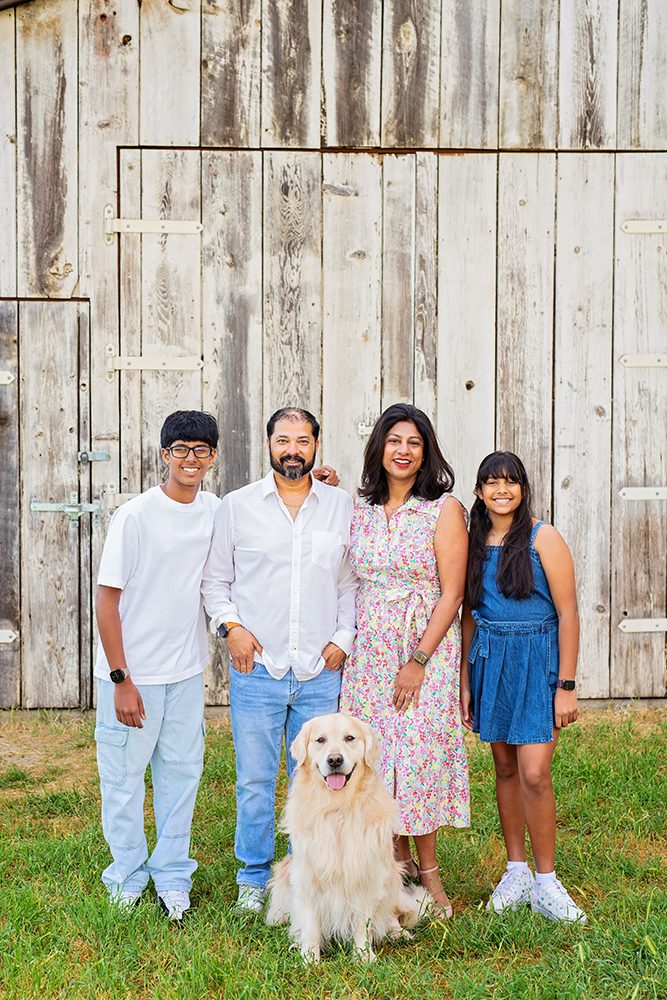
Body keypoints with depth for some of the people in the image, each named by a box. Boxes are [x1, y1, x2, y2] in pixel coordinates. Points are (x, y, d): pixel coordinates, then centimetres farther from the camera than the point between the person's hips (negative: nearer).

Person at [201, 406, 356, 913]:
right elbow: (215, 578, 9)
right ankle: (255, 878, 23)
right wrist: (230, 625, -5)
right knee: (255, 781, 5)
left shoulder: (343, 506, 7)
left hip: (320, 672, 1)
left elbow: (352, 582, 12)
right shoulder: (237, 506, 3)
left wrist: (344, 636, 1)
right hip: (256, 670, -1)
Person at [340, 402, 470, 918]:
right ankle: (398, 862, 20)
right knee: (374, 753, 5)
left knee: (418, 753, -5)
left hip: (426, 647, -4)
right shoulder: (359, 508, 8)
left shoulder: (444, 509, -5)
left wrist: (419, 661, -13)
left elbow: (452, 592, -9)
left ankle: (428, 870, 12)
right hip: (369, 648, 4)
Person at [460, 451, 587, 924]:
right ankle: (516, 871, 22)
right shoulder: (475, 542, 8)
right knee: (505, 768, 10)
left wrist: (566, 685, -12)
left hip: (537, 661, -4)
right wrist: (465, 681, 12)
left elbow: (568, 613, -8)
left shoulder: (543, 538, -7)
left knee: (534, 774, -9)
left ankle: (546, 882, 7)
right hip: (489, 661, 5)